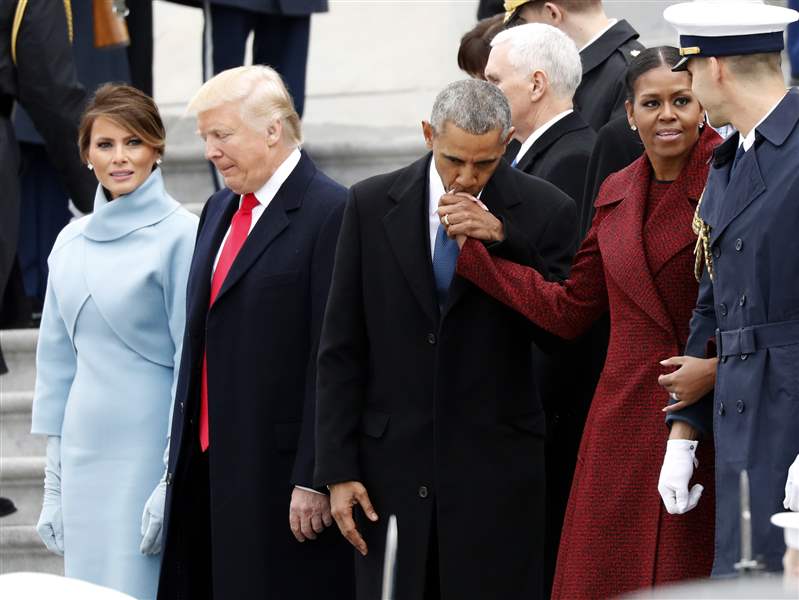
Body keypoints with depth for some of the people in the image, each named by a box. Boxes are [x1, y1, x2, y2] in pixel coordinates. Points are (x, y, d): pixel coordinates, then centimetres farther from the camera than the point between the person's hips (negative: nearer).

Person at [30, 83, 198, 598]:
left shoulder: (181, 236, -7)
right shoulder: (73, 242, 11)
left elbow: (193, 360, -9)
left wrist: (174, 478, -13)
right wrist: (54, 478, 13)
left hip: (150, 453, -6)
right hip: (84, 453, 6)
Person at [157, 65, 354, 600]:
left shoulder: (330, 214, -12)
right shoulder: (220, 211, 16)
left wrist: (314, 477, -17)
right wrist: (182, 455, 15)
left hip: (280, 469, -8)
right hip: (211, 462, 8)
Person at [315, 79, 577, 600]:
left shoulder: (545, 212, -2)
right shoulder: (372, 204, 3)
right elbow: (342, 349, 5)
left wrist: (502, 241, -15)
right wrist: (338, 469, 1)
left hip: (497, 469, -1)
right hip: (393, 467, 1)